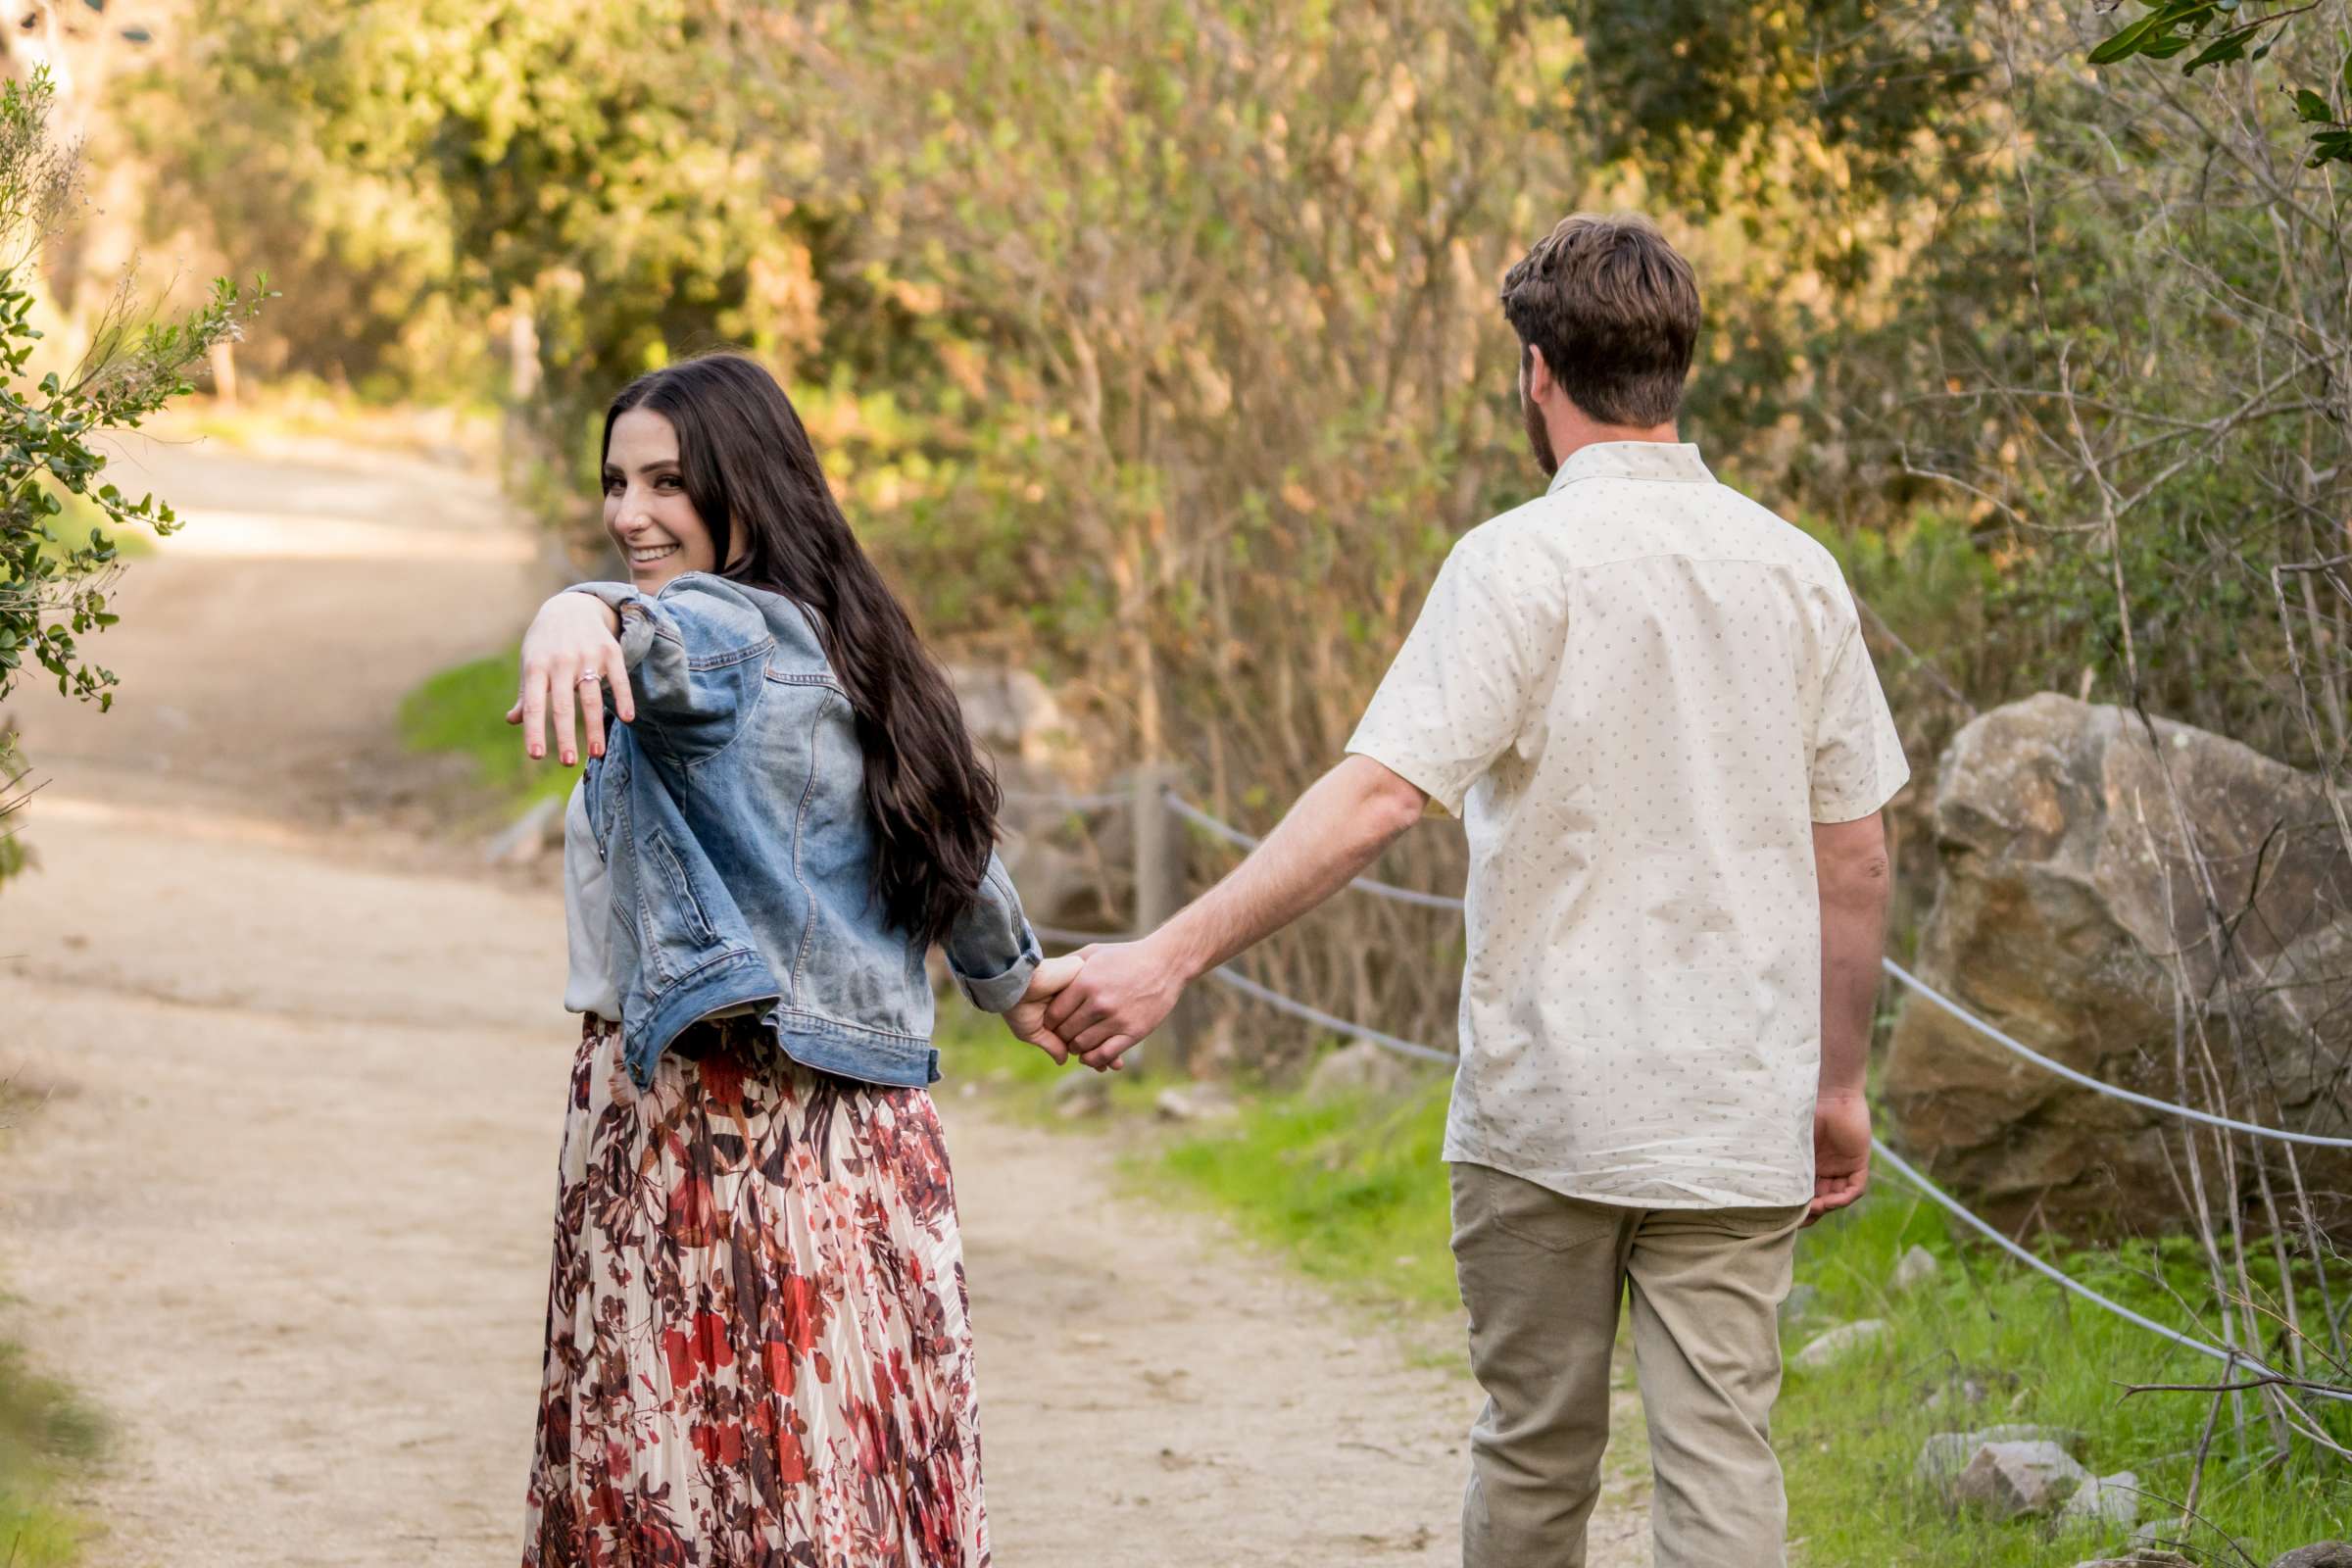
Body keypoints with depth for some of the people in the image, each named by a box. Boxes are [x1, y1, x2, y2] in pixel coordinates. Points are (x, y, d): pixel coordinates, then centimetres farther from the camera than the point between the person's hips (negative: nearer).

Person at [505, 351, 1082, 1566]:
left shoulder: (731, 633, -11)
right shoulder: (827, 646, 17)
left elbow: (666, 636, -37)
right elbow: (953, 838, 30)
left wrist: (583, 618, -60)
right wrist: (1013, 979, 46)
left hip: (705, 1123, -9)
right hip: (850, 1131, 9)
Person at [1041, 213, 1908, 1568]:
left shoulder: (1523, 561, -9)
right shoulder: (1795, 571, 5)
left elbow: (1379, 796, -19)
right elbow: (1855, 858, 8)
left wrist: (1174, 956, -20)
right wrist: (1840, 1086, 18)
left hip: (1546, 1103, -3)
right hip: (1740, 1108, 3)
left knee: (1537, 1454, 12)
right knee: (1722, 1458, 2)